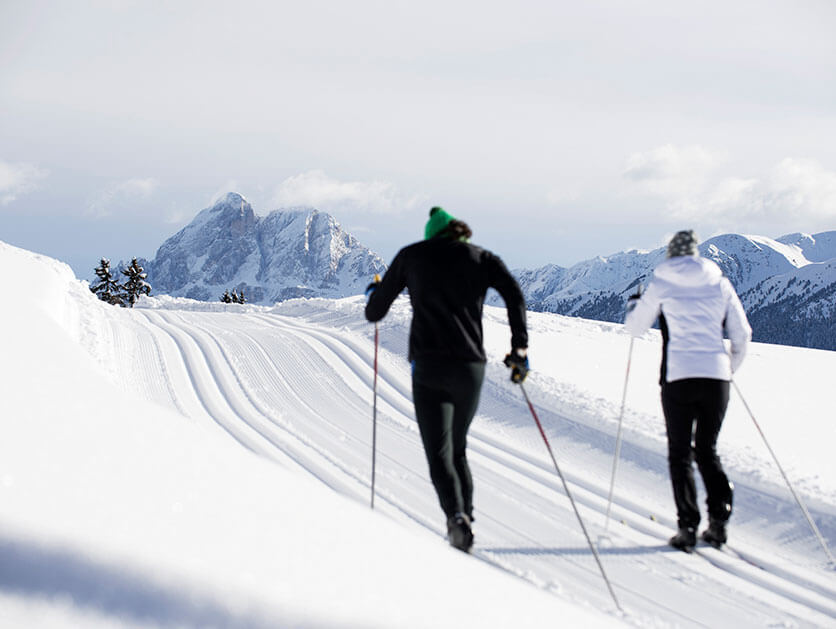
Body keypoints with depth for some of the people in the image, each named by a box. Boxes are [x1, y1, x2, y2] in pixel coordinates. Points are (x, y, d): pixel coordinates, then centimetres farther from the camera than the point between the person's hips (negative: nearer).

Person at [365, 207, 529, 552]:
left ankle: (457, 515, -29)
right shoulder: (480, 257, 14)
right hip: (471, 367, 2)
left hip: (429, 366, -2)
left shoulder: (412, 255, 12)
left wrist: (376, 293, 39)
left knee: (439, 453, -6)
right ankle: (466, 518, 17)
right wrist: (520, 347, -1)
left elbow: (375, 312, 16)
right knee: (458, 449, 21)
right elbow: (514, 294, -4)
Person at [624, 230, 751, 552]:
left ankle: (688, 526, -4)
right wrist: (730, 367, 27)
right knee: (707, 450, 16)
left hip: (679, 377, -2)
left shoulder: (661, 283, 3)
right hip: (716, 376, 3)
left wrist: (633, 305, 32)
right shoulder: (720, 283, 9)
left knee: (680, 453, 6)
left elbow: (635, 328, 11)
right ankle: (719, 519, 2)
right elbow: (742, 335, 10)